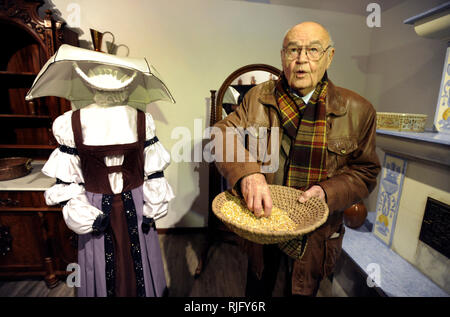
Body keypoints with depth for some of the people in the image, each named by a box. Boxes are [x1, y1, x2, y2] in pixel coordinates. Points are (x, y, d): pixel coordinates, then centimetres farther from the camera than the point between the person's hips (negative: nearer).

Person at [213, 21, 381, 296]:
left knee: (304, 289, 28)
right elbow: (223, 132, -14)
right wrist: (247, 172, -33)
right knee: (257, 288, 28)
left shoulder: (358, 110, -8)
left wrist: (329, 191, -23)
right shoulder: (258, 97, -6)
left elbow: (365, 171, -3)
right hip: (260, 223, 1)